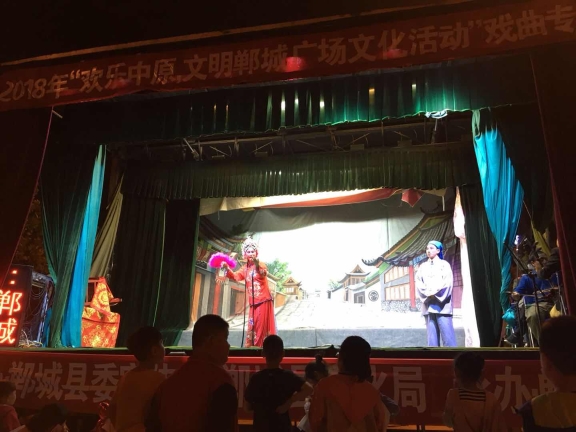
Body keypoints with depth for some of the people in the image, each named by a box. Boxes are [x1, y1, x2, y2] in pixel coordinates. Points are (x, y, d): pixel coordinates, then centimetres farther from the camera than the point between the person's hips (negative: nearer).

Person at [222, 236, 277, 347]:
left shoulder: (261, 264, -4)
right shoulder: (245, 268, 10)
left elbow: (264, 273, -26)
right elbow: (235, 276, -4)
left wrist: (257, 264, -46)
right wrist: (227, 268, -22)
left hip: (264, 300, -4)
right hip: (253, 302, 5)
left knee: (263, 324, -5)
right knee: (253, 325, 6)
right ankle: (251, 346, 11)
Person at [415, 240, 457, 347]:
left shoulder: (444, 264, 10)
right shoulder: (423, 266, 19)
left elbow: (447, 282, -2)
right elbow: (418, 282, 7)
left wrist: (435, 293, -12)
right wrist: (427, 293, -10)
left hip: (442, 304, -3)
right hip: (428, 304, 3)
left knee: (447, 333, -9)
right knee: (432, 334, 0)